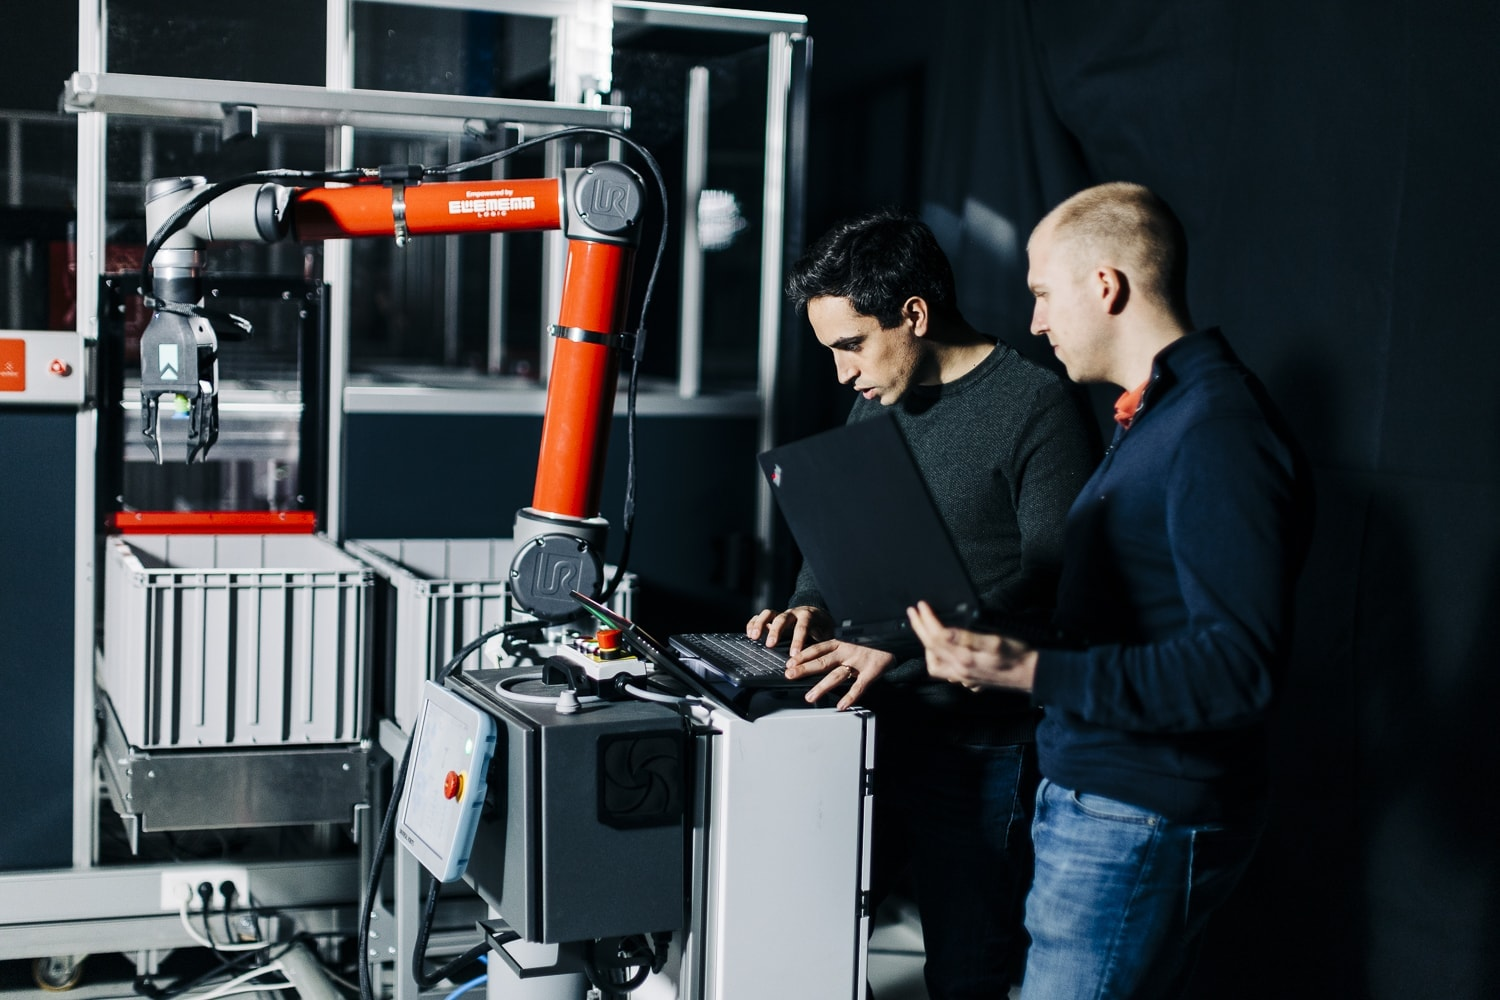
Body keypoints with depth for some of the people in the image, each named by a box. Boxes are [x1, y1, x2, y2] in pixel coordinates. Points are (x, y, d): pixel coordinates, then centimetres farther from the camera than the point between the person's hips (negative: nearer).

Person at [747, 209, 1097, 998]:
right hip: (873, 726, 7)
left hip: (978, 751, -7)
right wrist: (813, 608, 1)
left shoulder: (1037, 406, -14)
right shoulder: (880, 402, 12)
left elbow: (1051, 576, -21)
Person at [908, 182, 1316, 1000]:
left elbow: (1239, 663, -27)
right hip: (1100, 801, 10)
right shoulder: (1151, 417, 16)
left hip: (1140, 825, -10)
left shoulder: (1220, 430, -18)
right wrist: (995, 649, 10)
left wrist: (1033, 674, -30)